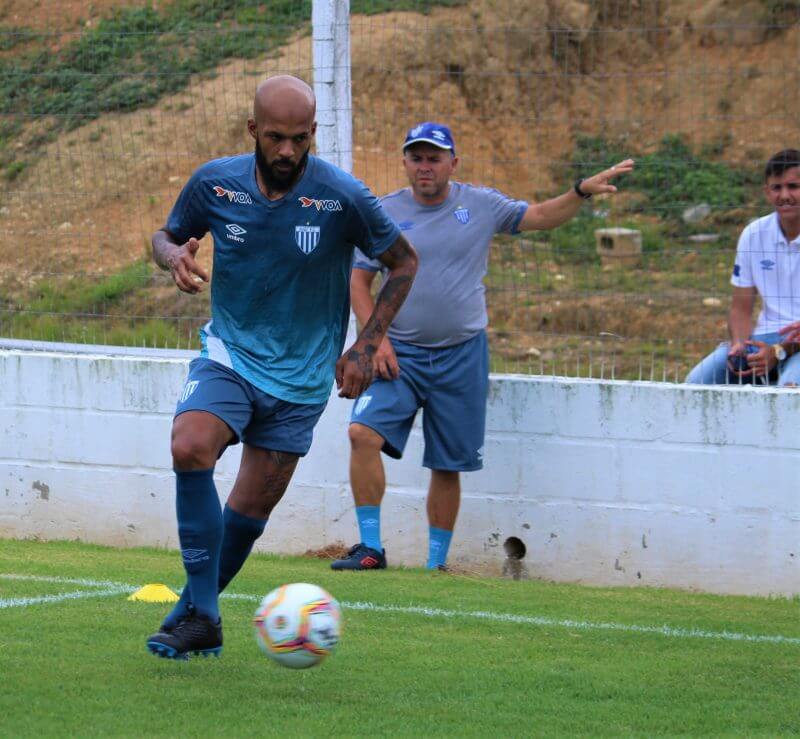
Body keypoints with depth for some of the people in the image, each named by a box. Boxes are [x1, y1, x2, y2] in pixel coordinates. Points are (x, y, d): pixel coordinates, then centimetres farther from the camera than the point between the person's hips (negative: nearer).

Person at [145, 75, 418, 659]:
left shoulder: (343, 197, -14)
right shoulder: (215, 183, -7)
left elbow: (403, 262, 1)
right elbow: (168, 236, 11)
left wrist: (366, 347, -6)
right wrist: (174, 255, -14)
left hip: (302, 376, 0)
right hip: (230, 354, 0)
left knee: (251, 510, 1)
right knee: (190, 448, -27)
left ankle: (194, 611, 25)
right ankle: (201, 618, -21)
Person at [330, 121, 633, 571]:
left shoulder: (480, 205, 3)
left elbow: (541, 217, 8)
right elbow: (359, 281, 5)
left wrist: (583, 191, -9)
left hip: (462, 356, 1)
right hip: (398, 353, -1)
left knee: (448, 466, 4)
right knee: (365, 433, -21)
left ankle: (437, 563, 17)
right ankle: (370, 547, -13)